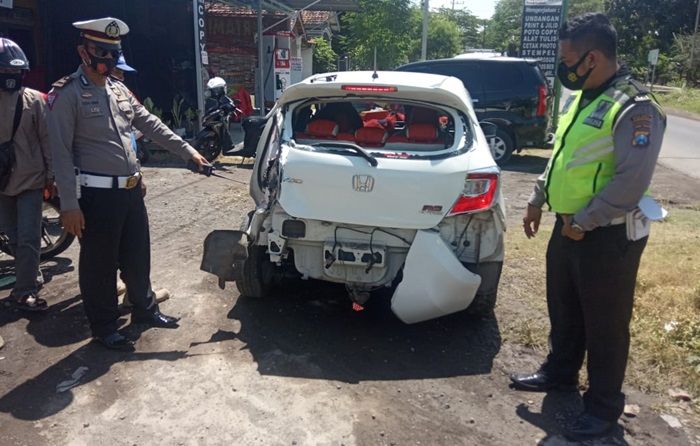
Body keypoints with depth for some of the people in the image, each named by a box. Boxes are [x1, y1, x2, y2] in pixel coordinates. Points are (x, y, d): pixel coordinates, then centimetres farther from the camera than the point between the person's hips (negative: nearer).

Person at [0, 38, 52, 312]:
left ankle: (23, 292, 6)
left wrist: (51, 174, -2)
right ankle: (32, 278, 32)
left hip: (30, 179, -3)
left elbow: (46, 138, -1)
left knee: (28, 240, -4)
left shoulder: (34, 100, -5)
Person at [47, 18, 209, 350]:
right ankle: (104, 328, 21)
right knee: (99, 264, 6)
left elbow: (151, 125, 17)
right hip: (97, 195, -7)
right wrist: (69, 205, -17)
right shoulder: (67, 94, -9)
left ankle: (144, 309, 37)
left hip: (131, 189, 7)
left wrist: (187, 151, 10)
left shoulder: (120, 90, 12)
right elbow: (61, 152, -13)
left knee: (137, 255, 18)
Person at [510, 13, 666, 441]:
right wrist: (538, 201, 20)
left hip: (607, 236, -9)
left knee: (605, 323, 6)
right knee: (563, 309, 22)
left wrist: (583, 223, -19)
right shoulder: (581, 98, 9)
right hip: (569, 227, 9)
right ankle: (560, 371, 42)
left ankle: (605, 405, 23)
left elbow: (632, 182, -25)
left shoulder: (635, 108, -20)